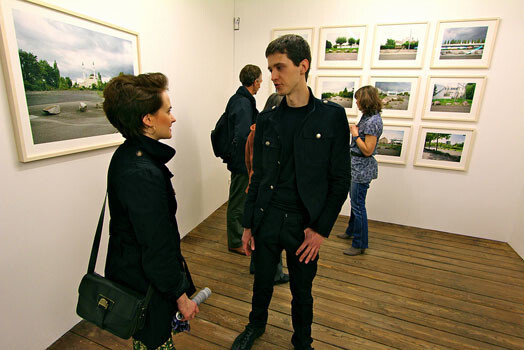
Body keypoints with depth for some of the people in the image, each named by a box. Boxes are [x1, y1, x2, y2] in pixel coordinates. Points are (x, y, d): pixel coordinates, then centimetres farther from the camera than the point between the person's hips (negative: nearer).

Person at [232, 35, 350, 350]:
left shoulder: (332, 116, -7)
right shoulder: (267, 120, 1)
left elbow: (340, 180, -6)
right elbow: (258, 177, 5)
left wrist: (322, 229, -10)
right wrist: (248, 225, 5)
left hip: (306, 224, -2)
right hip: (267, 218, 3)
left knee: (302, 291, 18)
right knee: (262, 282, 21)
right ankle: (257, 325, 52)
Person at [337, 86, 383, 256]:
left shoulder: (373, 121, -20)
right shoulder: (367, 116, 10)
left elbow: (367, 150, -22)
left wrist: (355, 134, -16)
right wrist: (353, 128, 14)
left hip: (362, 168, -10)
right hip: (356, 165, 10)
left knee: (358, 205, -2)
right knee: (354, 200, 22)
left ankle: (360, 244, 13)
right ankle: (351, 231, 42)